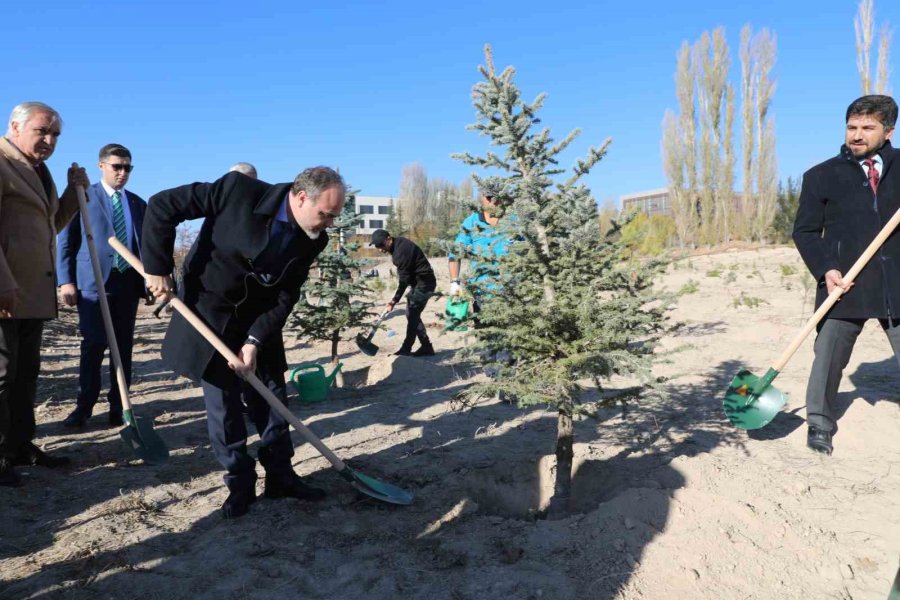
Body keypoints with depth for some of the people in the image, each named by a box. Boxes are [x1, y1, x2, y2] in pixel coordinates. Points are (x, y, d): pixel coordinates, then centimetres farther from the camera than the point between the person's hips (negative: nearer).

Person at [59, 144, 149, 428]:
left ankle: (117, 405, 14)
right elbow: (65, 242, 2)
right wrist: (66, 280, -7)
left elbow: (146, 244, 16)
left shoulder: (138, 204, 15)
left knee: (123, 346, 6)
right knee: (93, 345, -3)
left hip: (129, 282, 4)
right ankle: (84, 406, 9)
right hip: (94, 282, -3)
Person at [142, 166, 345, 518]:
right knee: (222, 399, 0)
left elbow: (286, 297, -9)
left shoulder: (312, 239, -13)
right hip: (209, 309, -4)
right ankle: (239, 483, 14)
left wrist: (255, 341, -18)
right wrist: (157, 267, -18)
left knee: (272, 395, 7)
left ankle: (280, 475, 21)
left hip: (259, 318, 4)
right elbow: (162, 205, -19)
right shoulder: (239, 190, -26)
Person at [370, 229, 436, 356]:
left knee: (412, 315, -9)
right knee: (412, 315, 10)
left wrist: (394, 301, -22)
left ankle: (406, 349, -3)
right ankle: (426, 347, 15)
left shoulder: (401, 251, -26)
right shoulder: (398, 244, 4)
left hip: (424, 283, -10)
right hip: (418, 282, 10)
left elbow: (404, 280, -24)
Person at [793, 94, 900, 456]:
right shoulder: (821, 176, 4)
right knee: (828, 357, 4)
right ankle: (819, 425, 19)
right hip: (845, 282, -1)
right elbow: (804, 230, 2)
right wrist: (825, 269, -13)